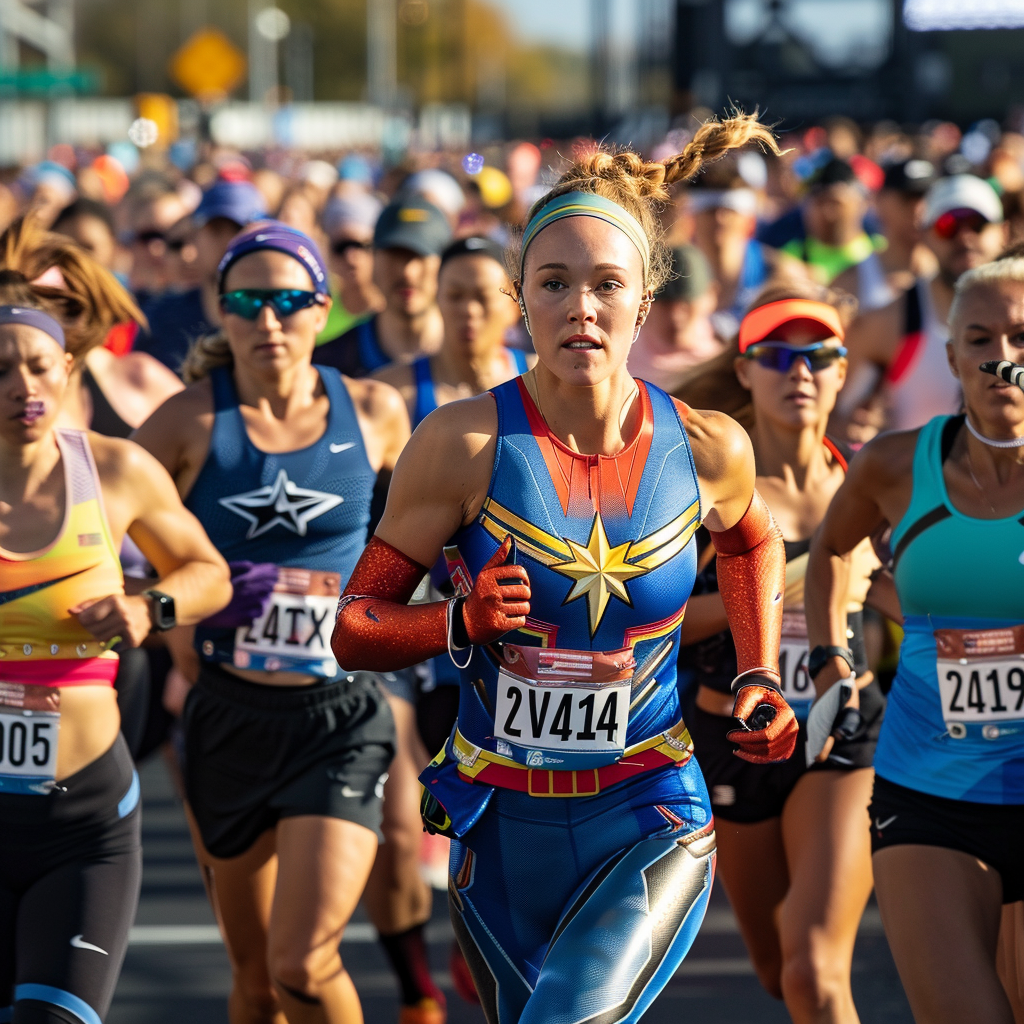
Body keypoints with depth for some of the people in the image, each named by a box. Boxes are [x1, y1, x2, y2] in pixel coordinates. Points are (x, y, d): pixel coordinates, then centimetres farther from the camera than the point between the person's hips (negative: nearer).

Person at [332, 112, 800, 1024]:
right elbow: (354, 630, -5)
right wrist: (461, 624, -23)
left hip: (651, 823, -1)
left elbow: (752, 542, 19)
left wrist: (758, 682, 7)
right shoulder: (465, 444, -12)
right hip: (502, 831, 1)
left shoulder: (706, 449, -6)